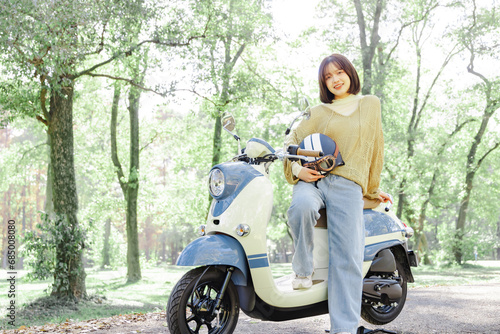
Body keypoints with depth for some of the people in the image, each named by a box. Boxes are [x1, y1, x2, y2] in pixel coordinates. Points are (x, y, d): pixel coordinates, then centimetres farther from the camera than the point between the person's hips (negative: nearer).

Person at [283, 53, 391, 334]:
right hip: (312, 180, 1)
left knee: (348, 256, -15)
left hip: (347, 186, 0)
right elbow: (293, 140, 19)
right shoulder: (319, 113, 19)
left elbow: (375, 149, 22)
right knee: (302, 206, -37)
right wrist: (297, 169, 0)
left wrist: (373, 188, 24)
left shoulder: (371, 106, 19)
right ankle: (304, 270, -17)